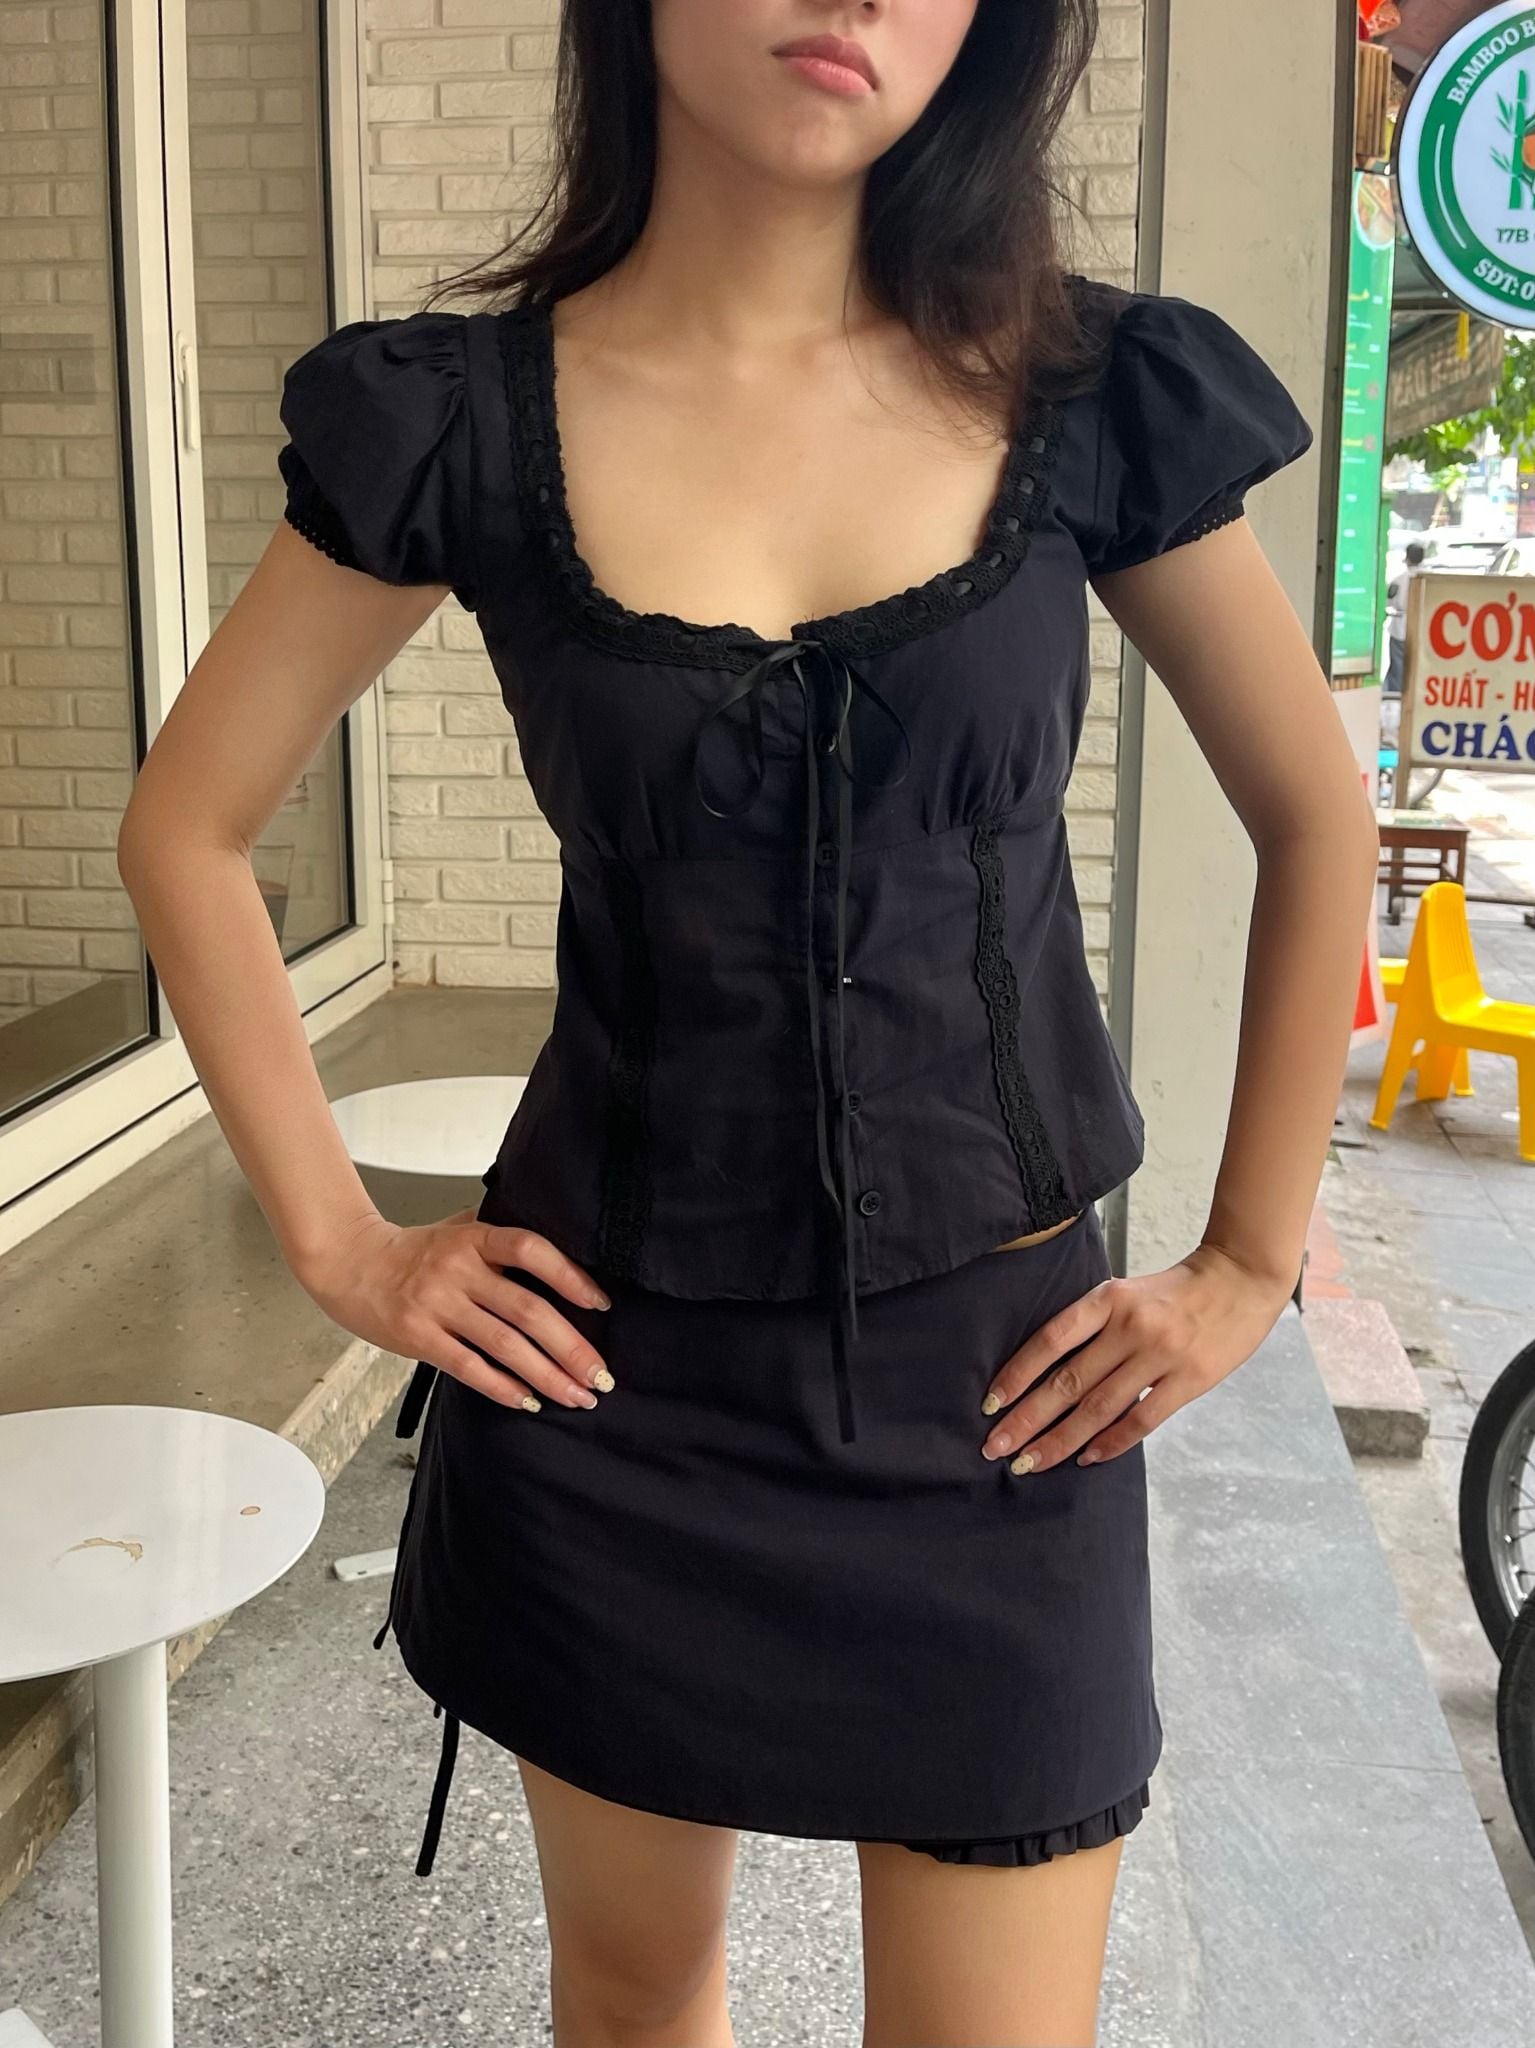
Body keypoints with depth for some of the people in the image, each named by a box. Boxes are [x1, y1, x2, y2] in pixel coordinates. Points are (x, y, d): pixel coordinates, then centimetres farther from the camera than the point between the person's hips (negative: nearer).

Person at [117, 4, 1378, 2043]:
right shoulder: (468, 416, -5)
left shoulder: (1092, 397, -4)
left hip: (990, 1389, 0)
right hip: (608, 1377, 0)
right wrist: (336, 1237, -2)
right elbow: (187, 827, 3)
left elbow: (1318, 823, 7)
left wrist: (1251, 1259, 3)